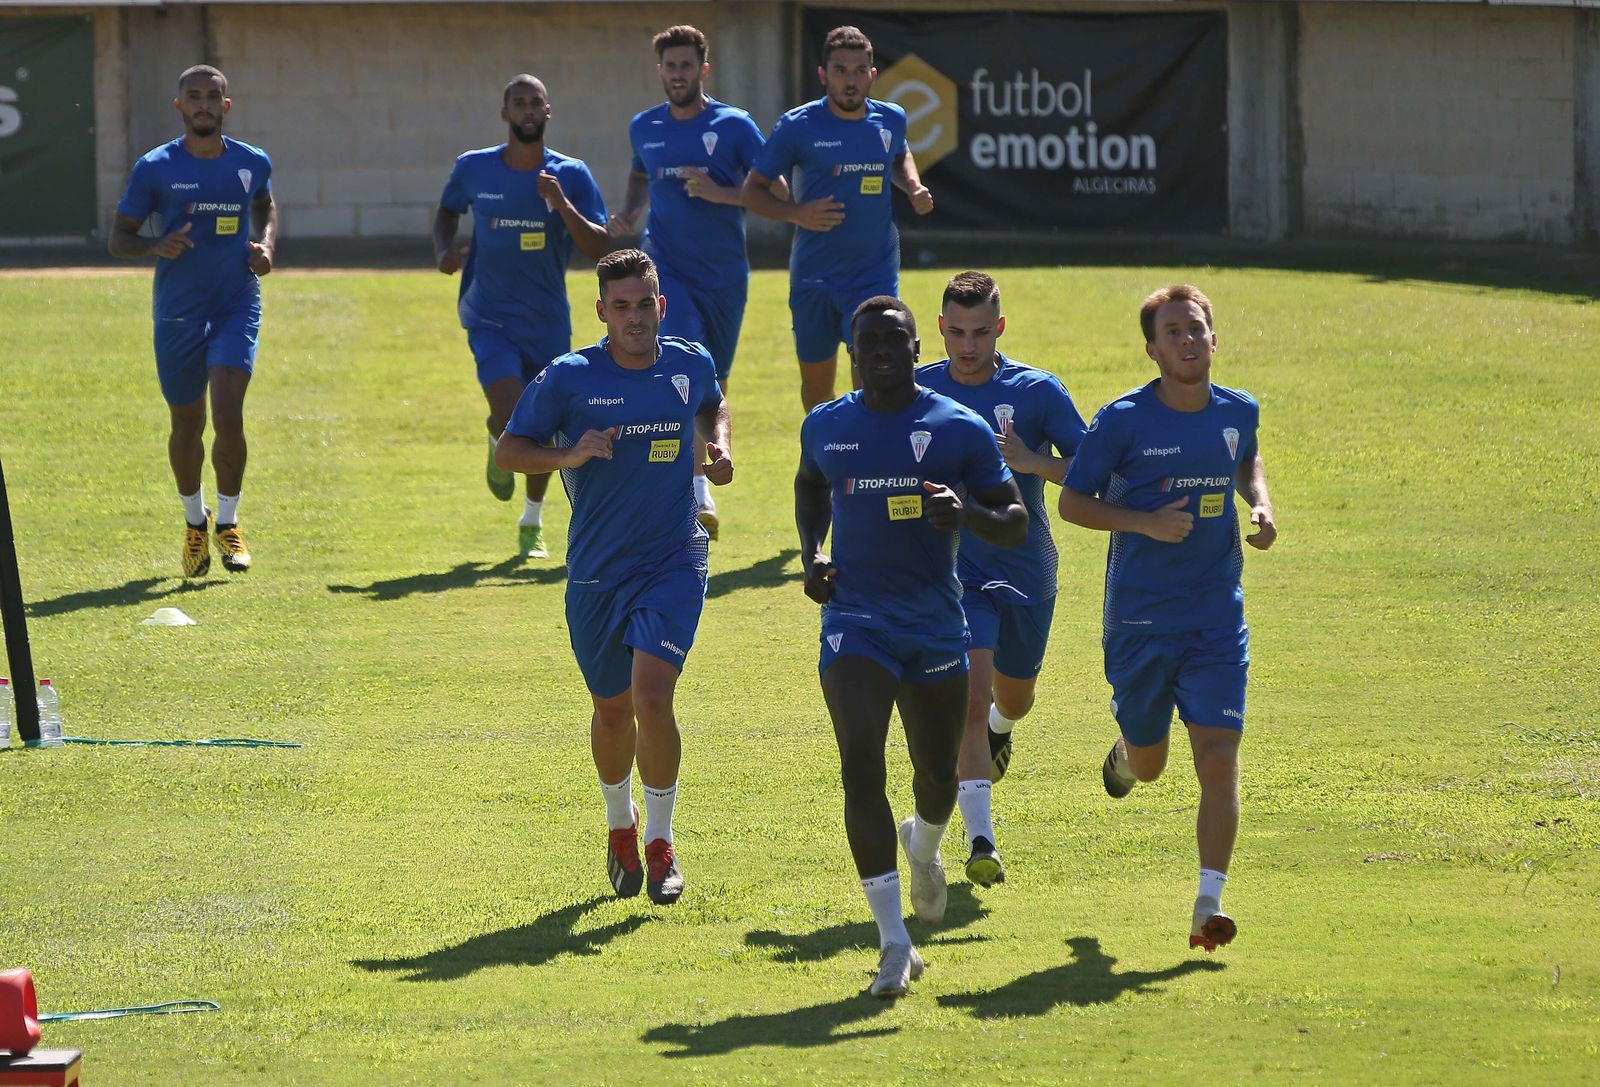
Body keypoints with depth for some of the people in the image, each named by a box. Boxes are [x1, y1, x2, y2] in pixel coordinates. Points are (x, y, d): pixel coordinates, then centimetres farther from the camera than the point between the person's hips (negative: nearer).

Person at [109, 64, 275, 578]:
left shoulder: (252, 164, 2)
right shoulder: (155, 168, -6)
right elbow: (118, 237, 0)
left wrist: (267, 245, 5)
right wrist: (156, 246, -21)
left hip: (237, 307, 0)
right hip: (178, 313, 0)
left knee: (227, 416, -15)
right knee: (187, 425, 9)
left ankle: (228, 522, 3)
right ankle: (194, 520, 33)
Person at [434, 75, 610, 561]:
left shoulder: (571, 175, -5)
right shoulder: (473, 169, -2)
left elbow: (601, 249, -10)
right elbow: (447, 210, 19)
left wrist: (562, 205, -24)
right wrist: (443, 250, -1)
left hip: (548, 323, 1)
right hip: (491, 318, -1)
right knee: (511, 419, -21)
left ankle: (532, 524, 32)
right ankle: (498, 446, 17)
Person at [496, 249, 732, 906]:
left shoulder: (691, 366, 1)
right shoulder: (568, 379, -8)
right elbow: (508, 451, -3)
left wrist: (717, 447, 4)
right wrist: (568, 455, -21)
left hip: (674, 562, 0)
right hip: (597, 573, 0)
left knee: (651, 698, -17)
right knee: (612, 708, 12)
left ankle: (661, 842, -1)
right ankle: (620, 826, 40)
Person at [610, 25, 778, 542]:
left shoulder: (733, 126, -4)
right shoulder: (644, 127, 7)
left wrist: (720, 192, -18)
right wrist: (628, 213, 9)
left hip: (723, 275, 0)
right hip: (665, 266, 0)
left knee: (713, 384, 11)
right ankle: (699, 493, -29)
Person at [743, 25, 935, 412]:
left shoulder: (891, 120, 1)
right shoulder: (798, 126, -9)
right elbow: (753, 190, -1)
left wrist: (914, 187, 5)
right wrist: (796, 213, -20)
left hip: (876, 275, 0)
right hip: (814, 278, 0)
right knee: (816, 389, 13)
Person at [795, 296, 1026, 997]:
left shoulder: (960, 430, -5)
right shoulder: (825, 428, 3)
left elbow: (1015, 525, -2)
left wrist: (966, 514, -23)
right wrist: (811, 553, 9)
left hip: (936, 627, 0)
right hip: (855, 624, 0)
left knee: (938, 778, 13)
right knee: (860, 767, -19)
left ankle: (923, 846, 53)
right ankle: (894, 941, -19)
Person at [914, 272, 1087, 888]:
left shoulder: (1038, 391, -7)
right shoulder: (916, 392, -4)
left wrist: (1033, 462, -24)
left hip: (1026, 571, 2)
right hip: (955, 574, -2)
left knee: (1014, 698, 20)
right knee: (971, 695, -19)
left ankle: (999, 728, 59)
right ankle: (980, 840, -22)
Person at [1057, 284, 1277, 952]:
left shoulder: (1238, 412, 3)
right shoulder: (1124, 421, -10)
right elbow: (1072, 502, -4)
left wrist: (1260, 503, 6)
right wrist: (1145, 522, -18)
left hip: (1217, 619, 2)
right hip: (1139, 618, -2)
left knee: (1219, 758, -13)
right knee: (1149, 765, 14)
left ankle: (1208, 906, -12)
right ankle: (1127, 750, 53)